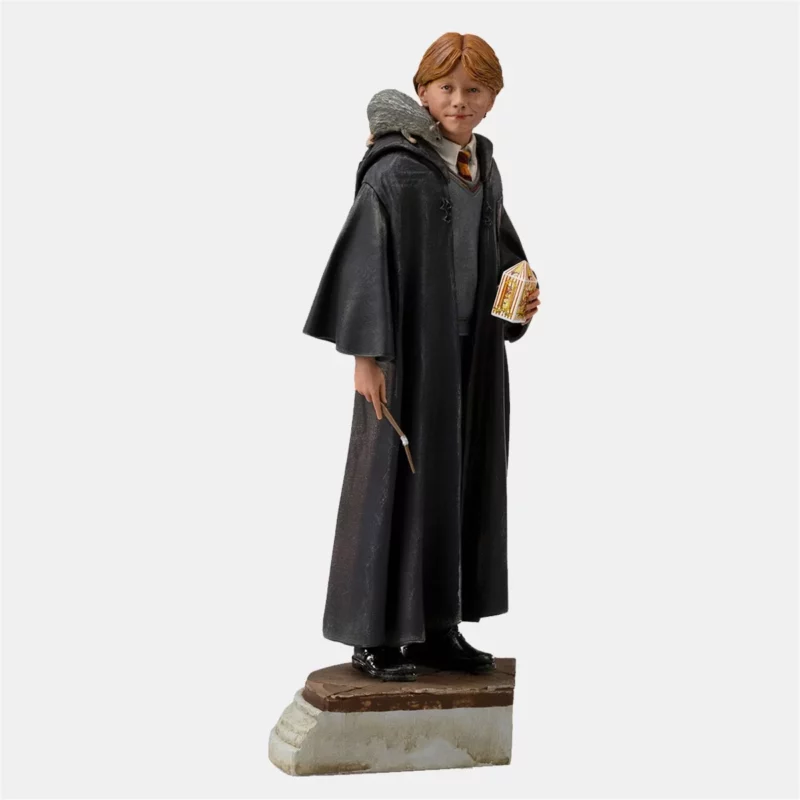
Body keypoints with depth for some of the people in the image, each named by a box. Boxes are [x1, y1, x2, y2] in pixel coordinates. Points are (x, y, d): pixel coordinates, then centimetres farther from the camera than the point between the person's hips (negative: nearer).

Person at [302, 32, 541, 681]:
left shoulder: (485, 170, 10)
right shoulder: (394, 171, -11)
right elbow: (363, 262, -14)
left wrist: (519, 302, 1)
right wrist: (366, 354, -18)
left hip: (472, 354, 7)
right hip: (410, 352, -7)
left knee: (461, 483, 9)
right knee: (396, 481, -1)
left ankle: (438, 628, 20)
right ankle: (373, 635, 10)